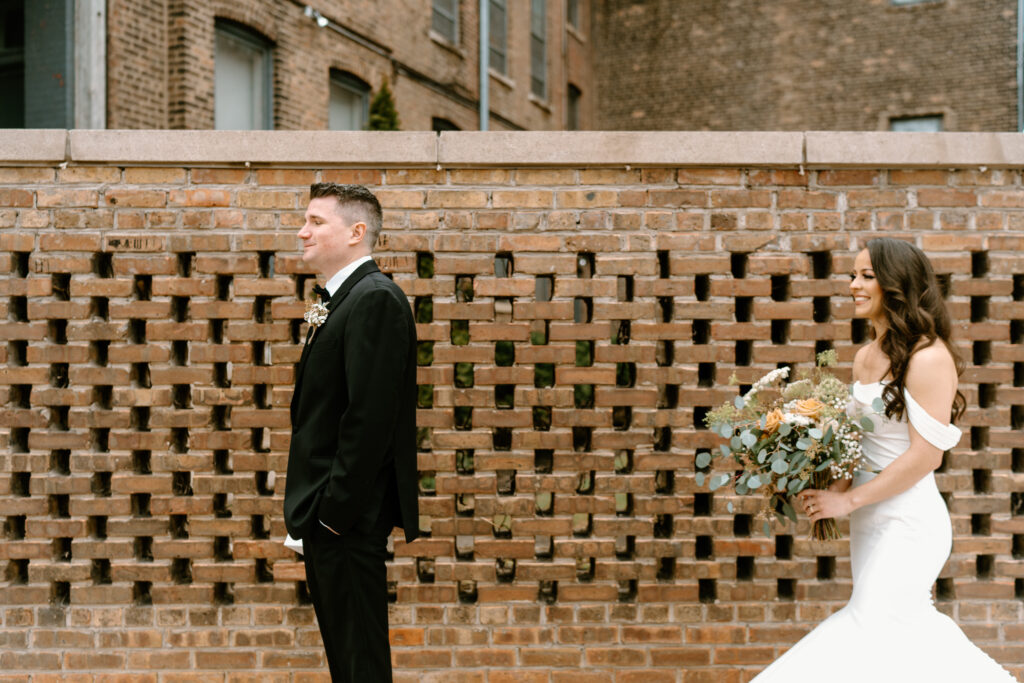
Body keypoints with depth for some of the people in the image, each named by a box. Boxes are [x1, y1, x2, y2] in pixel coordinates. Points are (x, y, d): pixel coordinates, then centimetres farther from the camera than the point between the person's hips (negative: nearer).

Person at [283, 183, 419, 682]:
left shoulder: (376, 299, -16)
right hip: (324, 511, 10)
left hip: (350, 515, -10)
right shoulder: (339, 300, 16)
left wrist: (337, 508, -21)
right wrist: (311, 509, 15)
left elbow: (371, 415, -23)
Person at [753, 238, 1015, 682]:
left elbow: (927, 454, -20)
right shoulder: (865, 357, 9)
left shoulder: (928, 356, -16)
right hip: (869, 517, 9)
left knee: (877, 627, -5)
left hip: (908, 519, -9)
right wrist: (832, 488, -3)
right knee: (908, 623, 17)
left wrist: (849, 500, -16)